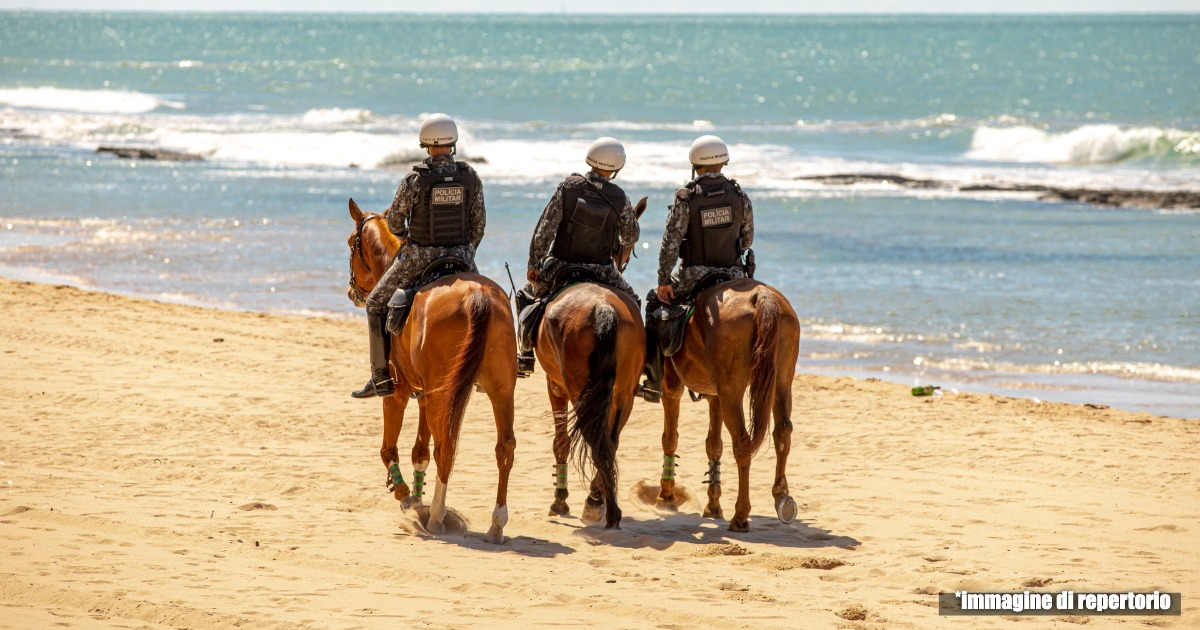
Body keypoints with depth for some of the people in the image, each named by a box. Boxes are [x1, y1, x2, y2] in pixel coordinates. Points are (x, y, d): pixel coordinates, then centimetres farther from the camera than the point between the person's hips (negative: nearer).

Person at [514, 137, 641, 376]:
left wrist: (534, 264, -1)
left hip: (560, 267, 0)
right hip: (600, 270, 0)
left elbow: (544, 230, -11)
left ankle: (527, 354, 13)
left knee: (526, 296, 24)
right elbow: (632, 236, 5)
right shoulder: (619, 199, -10)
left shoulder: (569, 187, -11)